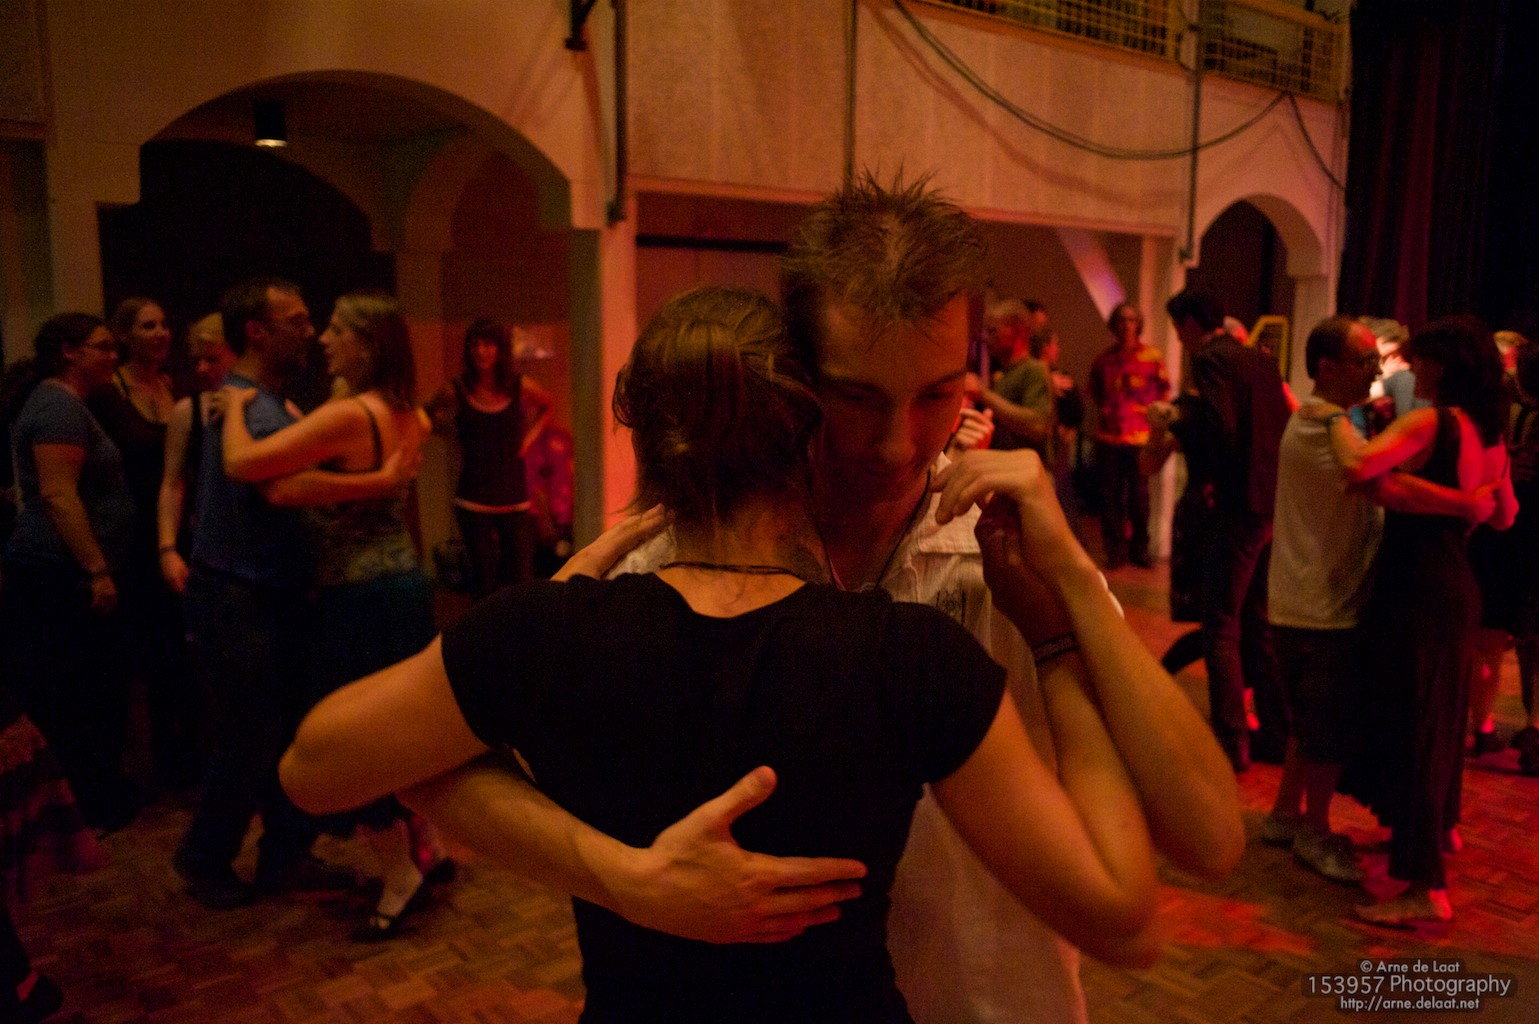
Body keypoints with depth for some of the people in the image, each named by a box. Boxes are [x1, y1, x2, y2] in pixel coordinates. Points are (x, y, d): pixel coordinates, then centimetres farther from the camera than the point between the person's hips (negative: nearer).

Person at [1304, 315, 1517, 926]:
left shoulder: (1428, 423, -17)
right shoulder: (1489, 433, 8)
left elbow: (1358, 465, -36)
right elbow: (1504, 516, 20)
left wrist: (1335, 417, -18)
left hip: (1417, 588, -9)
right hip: (1457, 584, 9)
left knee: (1410, 722, -4)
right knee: (1438, 714, 25)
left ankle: (1426, 887, -1)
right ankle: (1438, 825, 45)